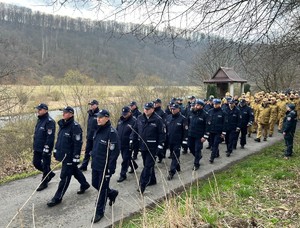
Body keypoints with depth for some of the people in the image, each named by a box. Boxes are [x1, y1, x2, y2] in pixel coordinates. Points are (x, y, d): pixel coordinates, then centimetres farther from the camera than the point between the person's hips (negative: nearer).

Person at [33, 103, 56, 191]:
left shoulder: (49, 121, -17)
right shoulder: (39, 120, 12)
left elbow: (50, 136, -22)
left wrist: (47, 148, -23)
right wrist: (35, 146, 21)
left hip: (45, 148, -9)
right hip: (37, 148, 9)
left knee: (45, 165, 4)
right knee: (36, 163, 16)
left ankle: (44, 183, 19)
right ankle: (49, 173, 35)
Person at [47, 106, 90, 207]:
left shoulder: (75, 126, -19)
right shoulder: (62, 124, 7)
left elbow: (78, 143, -21)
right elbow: (59, 139, 19)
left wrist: (76, 158, -21)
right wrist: (56, 150, 19)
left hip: (70, 156, -9)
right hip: (63, 154, 9)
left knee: (65, 176, 0)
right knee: (74, 171, 23)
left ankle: (57, 198, 11)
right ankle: (84, 184, 43)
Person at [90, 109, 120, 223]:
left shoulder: (112, 132, -19)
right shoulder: (98, 130, 6)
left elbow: (115, 151, -20)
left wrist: (110, 168, -21)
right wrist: (93, 156, 17)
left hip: (105, 166, -8)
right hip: (96, 164, 8)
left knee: (102, 188, 5)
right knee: (95, 184, 19)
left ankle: (99, 212, 22)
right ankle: (112, 193, 43)